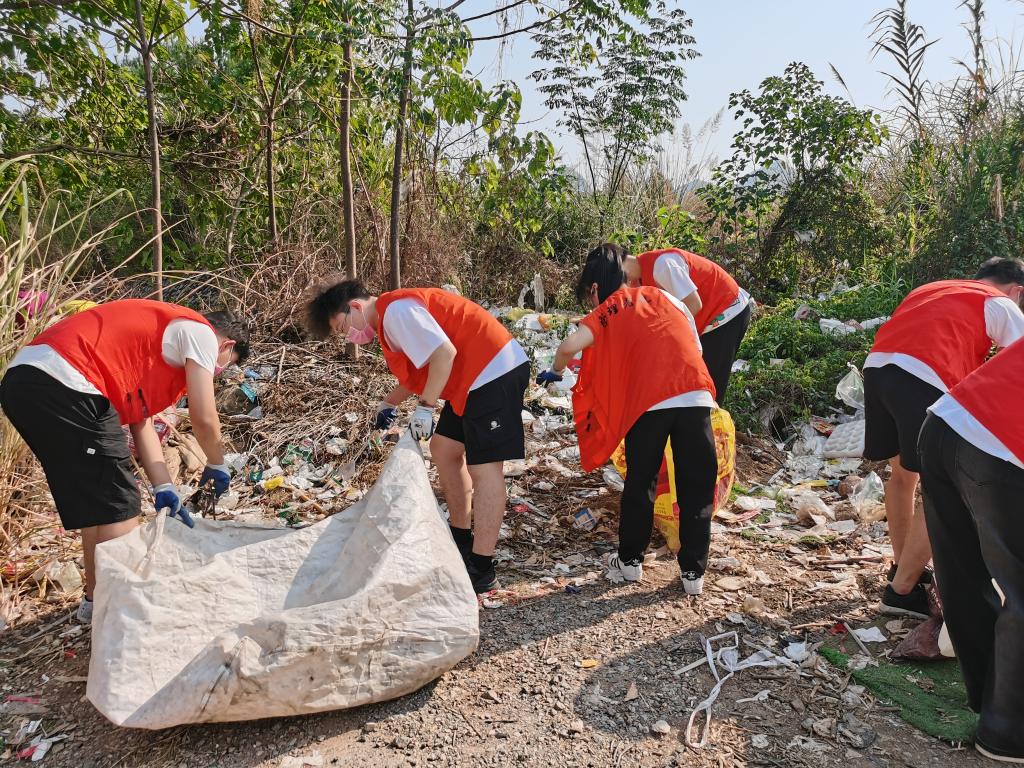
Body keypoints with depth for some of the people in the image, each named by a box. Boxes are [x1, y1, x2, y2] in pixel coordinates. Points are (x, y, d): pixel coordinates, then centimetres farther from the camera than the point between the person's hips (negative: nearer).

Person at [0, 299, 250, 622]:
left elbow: (141, 422, 23)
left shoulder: (158, 331, 30)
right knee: (118, 504, 0)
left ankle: (96, 600, 31)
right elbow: (204, 419, -3)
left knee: (96, 501, 21)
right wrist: (217, 465, 17)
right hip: (64, 384, -10)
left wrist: (163, 489, 17)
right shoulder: (201, 332, 3)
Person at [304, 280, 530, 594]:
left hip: (495, 370, -11)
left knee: (484, 469, -9)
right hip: (474, 378, 11)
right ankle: (462, 541, 30)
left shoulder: (397, 311, -16)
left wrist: (425, 406, -18)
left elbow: (444, 353, -25)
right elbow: (418, 369, 25)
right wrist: (389, 403, 18)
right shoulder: (388, 318, 16)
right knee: (443, 449, 18)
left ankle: (481, 571, -3)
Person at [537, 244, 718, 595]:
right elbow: (694, 345, 23)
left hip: (649, 401, -3)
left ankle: (630, 562, 29)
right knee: (697, 486, 12)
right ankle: (694, 573, 19)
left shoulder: (607, 311, 12)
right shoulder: (662, 296, 24)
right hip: (695, 395, 3)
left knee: (639, 484, 15)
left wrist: (555, 371, 16)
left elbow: (570, 346, -4)